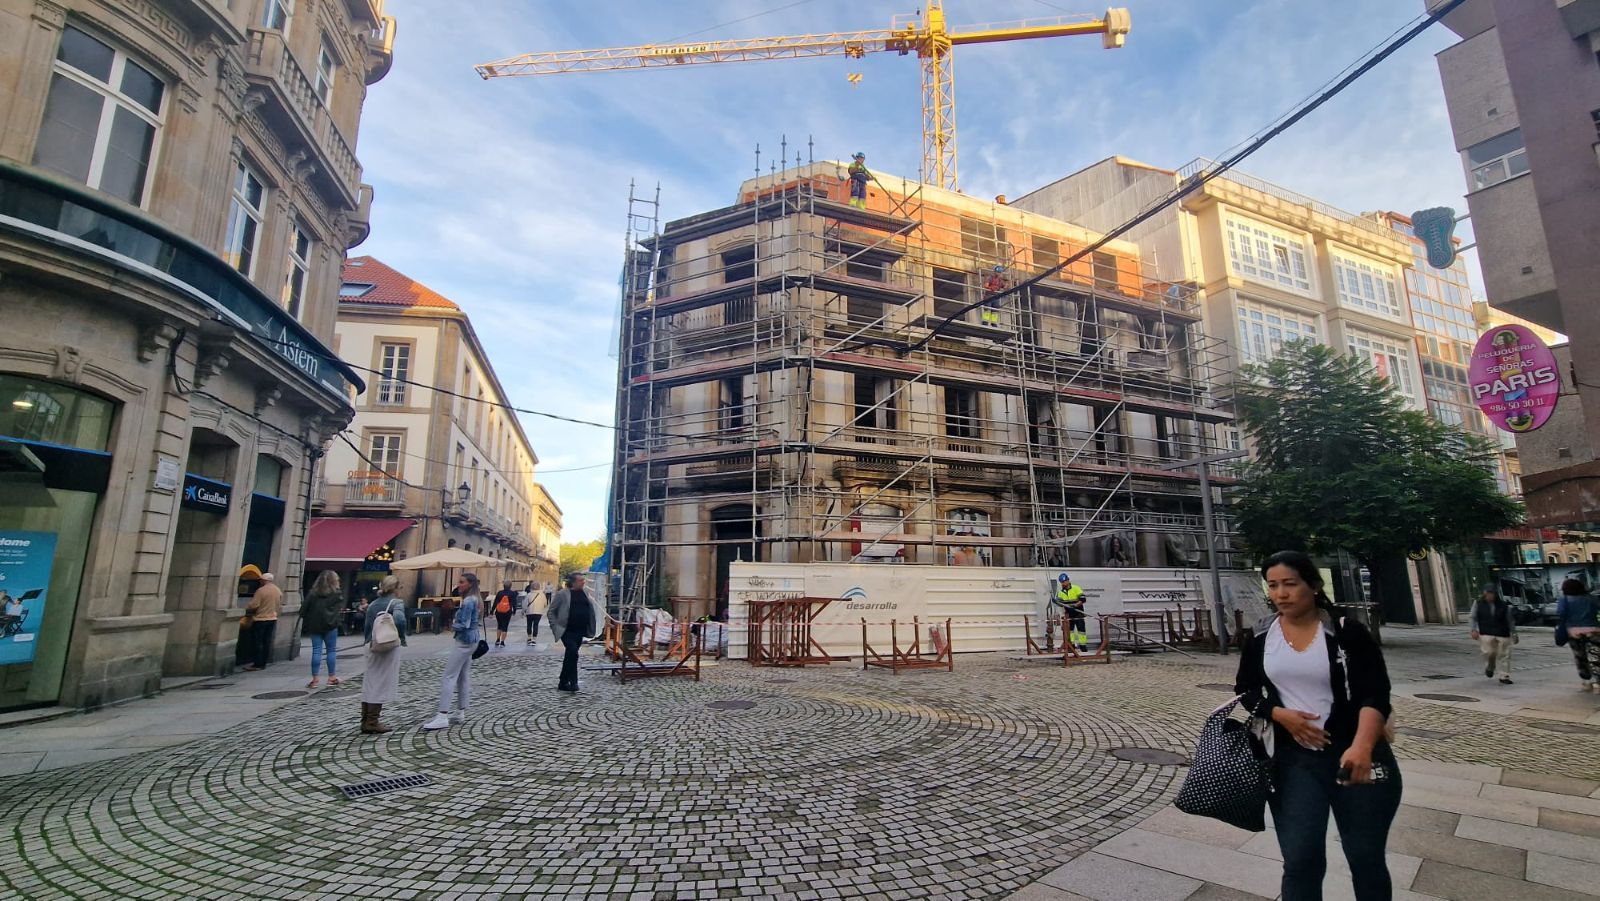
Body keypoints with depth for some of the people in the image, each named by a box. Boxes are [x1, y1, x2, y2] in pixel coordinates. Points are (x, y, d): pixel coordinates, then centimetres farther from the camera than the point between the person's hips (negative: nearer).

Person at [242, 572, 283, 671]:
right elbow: (279, 606, 14)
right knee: (267, 642, 10)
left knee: (257, 642, 0)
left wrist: (245, 609, 0)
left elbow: (253, 605, -17)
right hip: (273, 619, 7)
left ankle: (257, 664, 1)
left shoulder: (261, 590, -15)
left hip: (260, 619, -7)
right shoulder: (278, 590, 7)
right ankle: (263, 663, 14)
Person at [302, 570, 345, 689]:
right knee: (331, 650, 7)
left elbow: (304, 609, 1)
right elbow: (341, 608, 3)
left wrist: (305, 622, 9)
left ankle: (314, 679, 3)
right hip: (330, 625, -3)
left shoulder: (312, 593, 4)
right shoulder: (337, 594, -4)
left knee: (316, 651, 4)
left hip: (314, 625, 3)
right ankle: (332, 677, 11)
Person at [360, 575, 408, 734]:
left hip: (372, 647, 7)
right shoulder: (396, 603, -9)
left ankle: (365, 721, 18)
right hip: (388, 647, -7)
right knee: (381, 685, 1)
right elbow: (399, 620, -27)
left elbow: (366, 628, 14)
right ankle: (372, 723, 4)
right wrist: (402, 638, -11)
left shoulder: (372, 604, 12)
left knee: (369, 684, 13)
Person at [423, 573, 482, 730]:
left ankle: (442, 717, -10)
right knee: (464, 676, 14)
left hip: (464, 641, -10)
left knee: (449, 676, -9)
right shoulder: (475, 599, 12)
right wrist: (454, 622, 7)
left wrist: (451, 626, -4)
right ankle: (460, 713, 21)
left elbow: (463, 625, -22)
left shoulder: (468, 601, -18)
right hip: (471, 640, 10)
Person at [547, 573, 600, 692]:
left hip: (580, 631, 5)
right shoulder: (562, 594, -7)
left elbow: (591, 609, 19)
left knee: (570, 655, 13)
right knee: (573, 653, -17)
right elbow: (550, 612, -1)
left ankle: (563, 683, 25)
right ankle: (573, 682, -6)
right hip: (567, 630, -5)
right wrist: (555, 627, -8)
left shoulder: (585, 592, 8)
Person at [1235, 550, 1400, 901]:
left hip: (1355, 755, -1)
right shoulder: (1260, 636, 0)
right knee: (1300, 860, 1)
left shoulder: (1347, 631, -9)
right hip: (1293, 759, 2)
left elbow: (1376, 695, -15)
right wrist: (1280, 715, -11)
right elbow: (1245, 689, 9)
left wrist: (1362, 746, -32)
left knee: (1366, 858, 14)